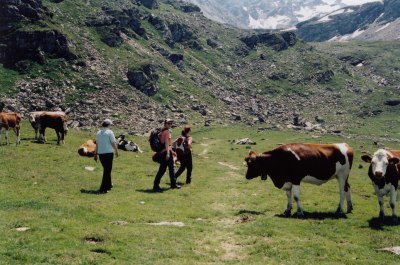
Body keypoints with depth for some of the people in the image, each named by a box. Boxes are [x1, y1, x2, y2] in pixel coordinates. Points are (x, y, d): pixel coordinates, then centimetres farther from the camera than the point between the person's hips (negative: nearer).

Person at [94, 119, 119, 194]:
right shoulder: (110, 132, -8)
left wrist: (96, 154, 19)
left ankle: (108, 185, 33)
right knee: (107, 170, -1)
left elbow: (97, 144, 13)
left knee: (106, 169, 22)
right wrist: (116, 151, 4)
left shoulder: (98, 133, 10)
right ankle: (103, 188, -7)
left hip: (101, 154, 6)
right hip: (108, 153, -6)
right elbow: (113, 143, -9)